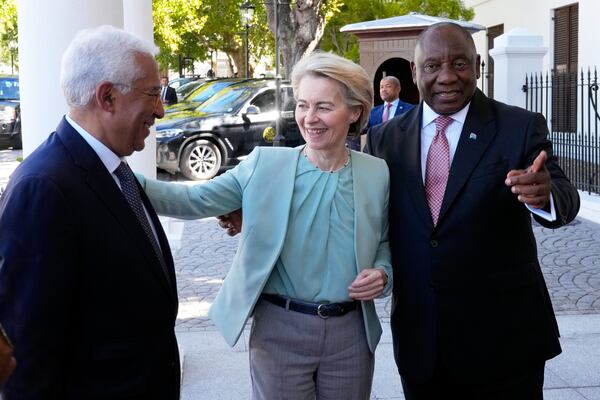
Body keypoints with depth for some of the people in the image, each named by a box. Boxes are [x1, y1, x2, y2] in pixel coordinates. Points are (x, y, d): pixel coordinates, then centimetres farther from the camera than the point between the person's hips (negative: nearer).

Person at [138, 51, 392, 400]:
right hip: (279, 332, -1)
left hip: (350, 333, 2)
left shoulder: (377, 173, -1)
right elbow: (194, 200, -10)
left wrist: (382, 274, -10)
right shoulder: (266, 163, -6)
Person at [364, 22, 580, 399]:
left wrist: (544, 194, -38)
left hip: (503, 339, -2)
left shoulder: (521, 127, -6)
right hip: (417, 338, 2)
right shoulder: (386, 138, 2)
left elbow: (564, 201, -17)